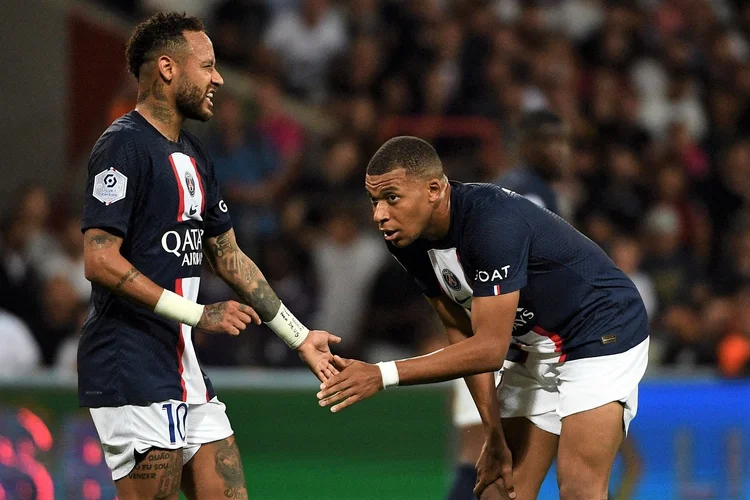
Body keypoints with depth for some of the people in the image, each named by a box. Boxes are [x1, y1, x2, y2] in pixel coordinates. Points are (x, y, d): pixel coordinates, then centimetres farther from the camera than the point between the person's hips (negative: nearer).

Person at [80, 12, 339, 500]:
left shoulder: (193, 154, 17)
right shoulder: (124, 146, -12)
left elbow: (228, 255, 24)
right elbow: (100, 261, -20)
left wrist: (299, 336, 22)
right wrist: (198, 314, -19)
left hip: (183, 367, 9)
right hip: (130, 368, -9)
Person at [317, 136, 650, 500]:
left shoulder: (492, 222, -34)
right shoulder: (408, 242, -9)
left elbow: (490, 348, -33)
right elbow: (462, 333, -1)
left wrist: (382, 375, -34)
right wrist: (494, 435, -4)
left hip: (601, 337, -8)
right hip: (531, 353, 8)